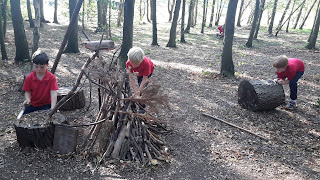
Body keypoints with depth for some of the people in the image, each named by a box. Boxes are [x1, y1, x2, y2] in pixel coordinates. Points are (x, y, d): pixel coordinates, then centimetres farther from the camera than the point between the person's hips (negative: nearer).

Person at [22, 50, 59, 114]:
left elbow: (53, 93, -19)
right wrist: (28, 99, -23)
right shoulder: (29, 78, -6)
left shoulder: (51, 77, -14)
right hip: (32, 105, 3)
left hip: (46, 105, -3)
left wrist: (52, 108, -31)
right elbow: (27, 91, 1)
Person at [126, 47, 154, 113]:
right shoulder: (128, 63, -38)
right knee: (139, 83, 15)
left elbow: (144, 80, -40)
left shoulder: (146, 63, -46)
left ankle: (142, 107, -11)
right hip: (139, 72, 4)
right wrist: (136, 94, -43)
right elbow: (131, 79, -37)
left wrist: (138, 92, -47)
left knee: (142, 85, -18)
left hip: (149, 71, -4)